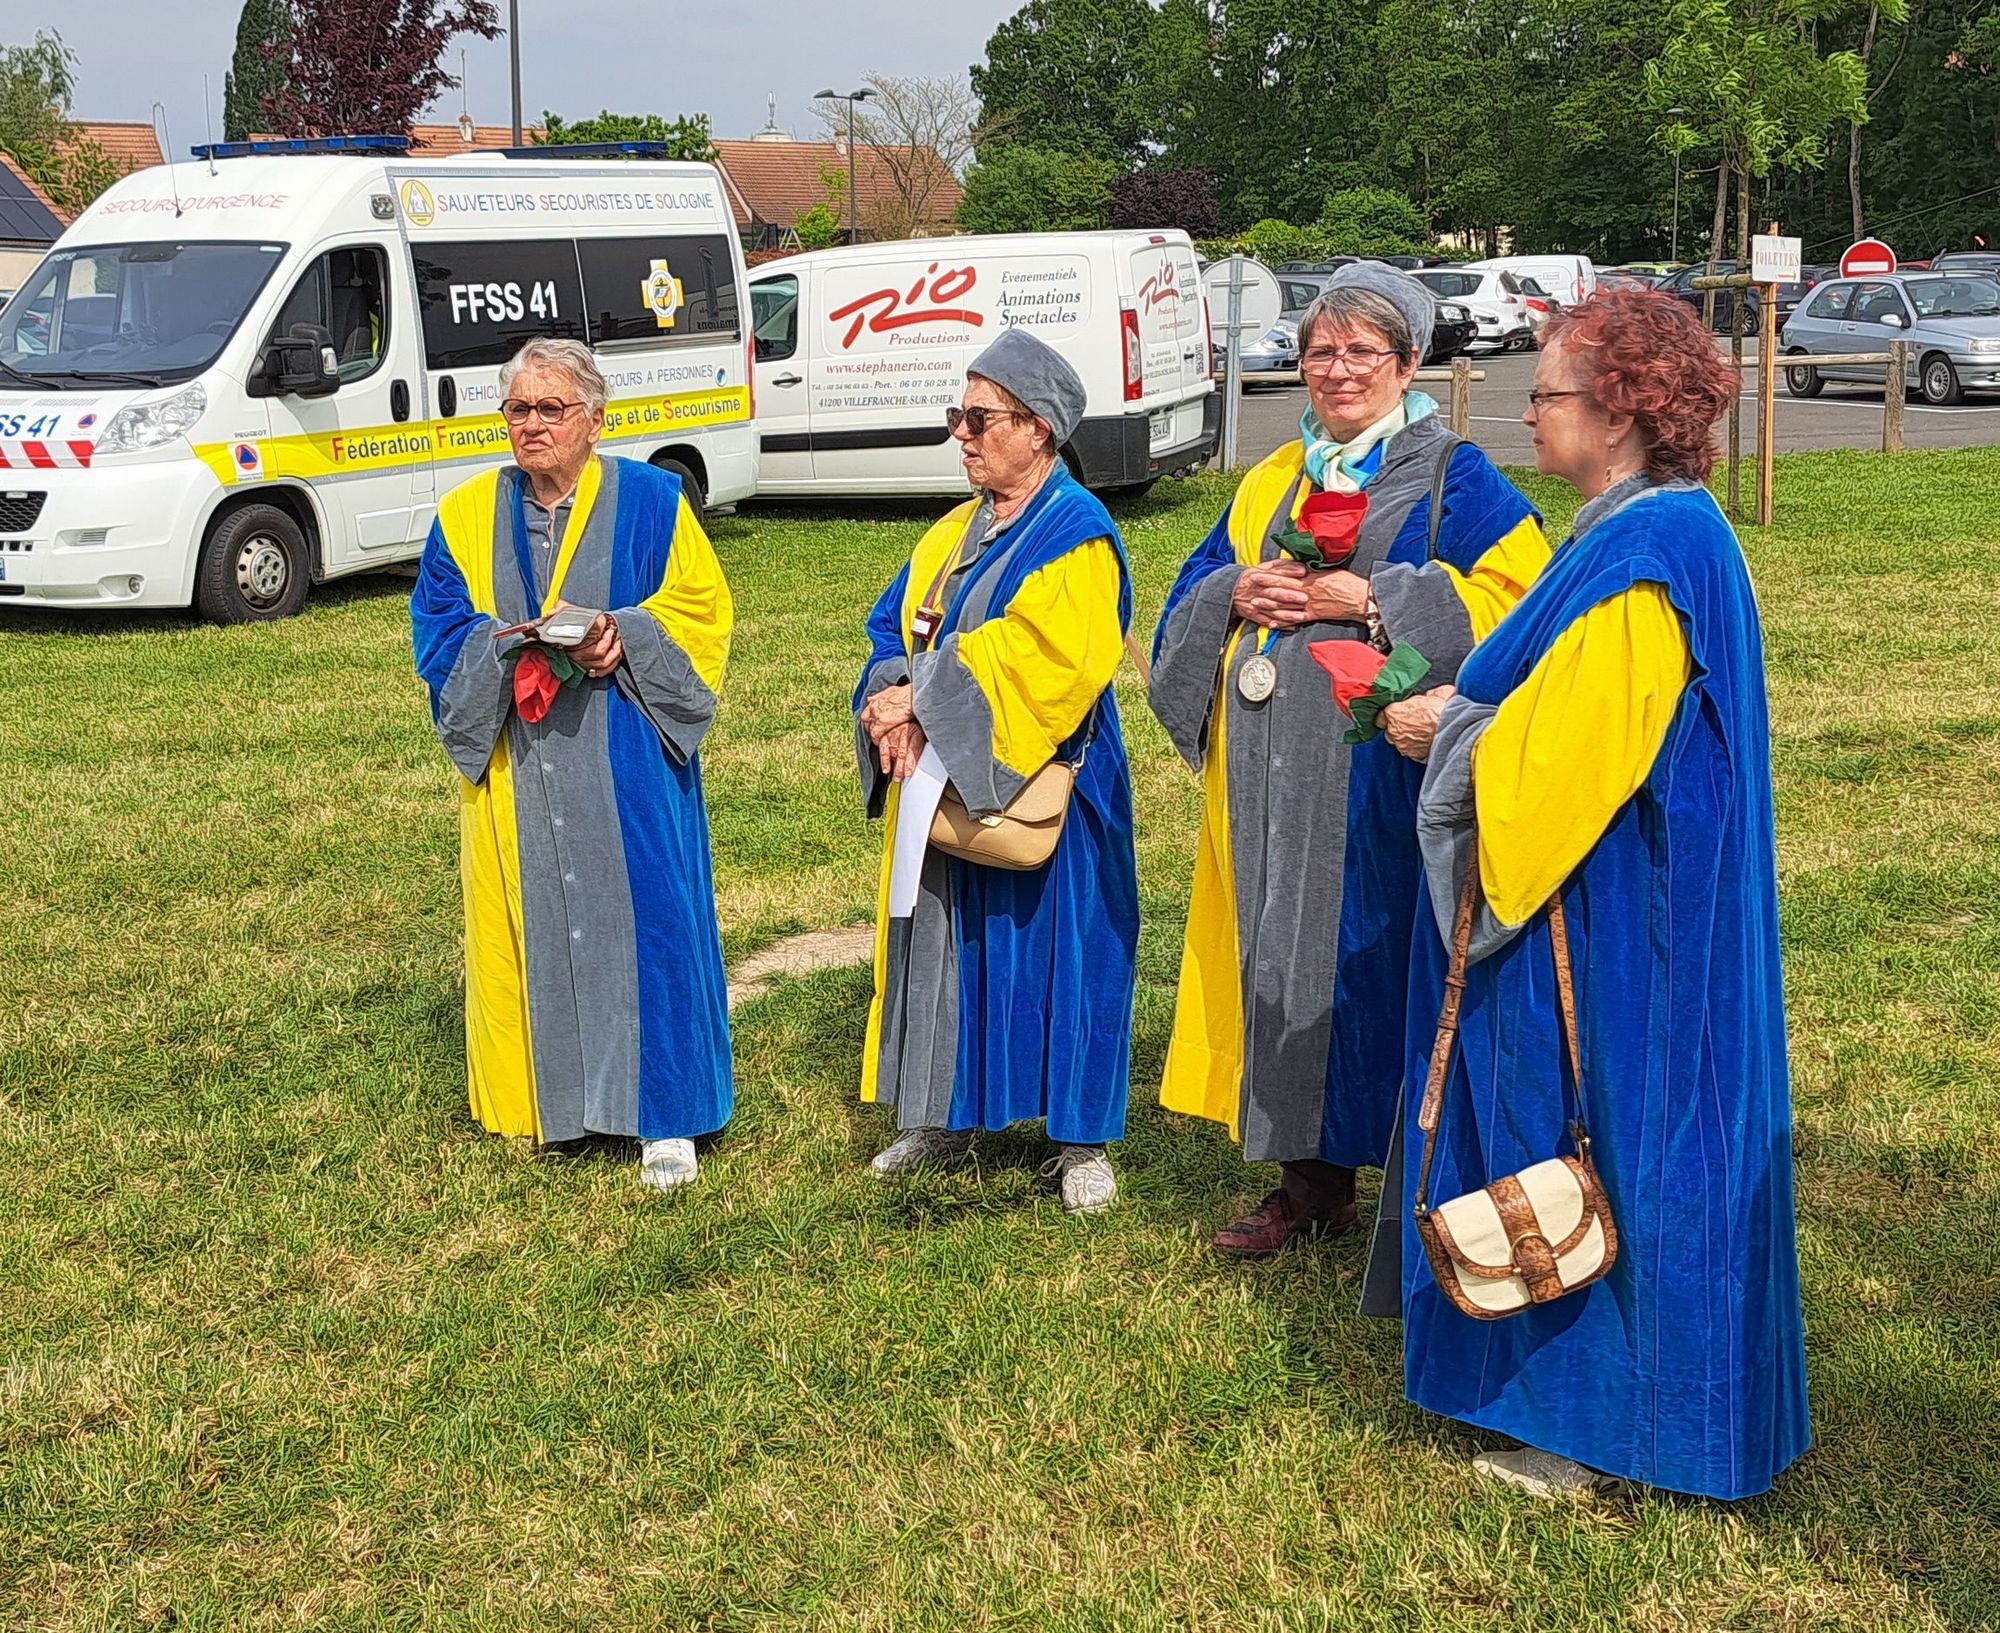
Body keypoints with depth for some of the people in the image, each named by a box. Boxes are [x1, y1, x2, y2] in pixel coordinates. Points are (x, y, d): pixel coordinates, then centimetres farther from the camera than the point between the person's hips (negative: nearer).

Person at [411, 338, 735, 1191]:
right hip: (514, 763, 3)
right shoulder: (468, 516, 9)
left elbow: (702, 607, 1)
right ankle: (542, 1099, 19)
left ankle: (663, 1115, 5)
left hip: (625, 762, -2)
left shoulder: (650, 502, 2)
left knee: (642, 914, -3)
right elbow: (440, 630, 5)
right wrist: (509, 648, -15)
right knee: (527, 922, 6)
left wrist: (624, 637, -17)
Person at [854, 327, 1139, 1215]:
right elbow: (892, 627, 10)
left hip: (1034, 790, -8)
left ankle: (1083, 1140, 12)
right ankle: (944, 1117, 26)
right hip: (944, 780, 8)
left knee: (1058, 950, 1)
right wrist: (893, 699, -12)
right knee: (943, 942, 13)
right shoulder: (956, 532, 13)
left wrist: (924, 699, -22)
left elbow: (1049, 665, -24)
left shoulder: (1079, 535, -13)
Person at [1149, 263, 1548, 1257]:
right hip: (1276, 776, 6)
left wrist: (1372, 599, -17)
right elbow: (1189, 606, 19)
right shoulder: (1271, 483, 18)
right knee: (1282, 958, 8)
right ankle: (1311, 1180, 19)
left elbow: (1515, 595, -13)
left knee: (1373, 962, -5)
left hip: (1381, 767, -6)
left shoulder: (1455, 478, -1)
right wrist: (1235, 591, -4)